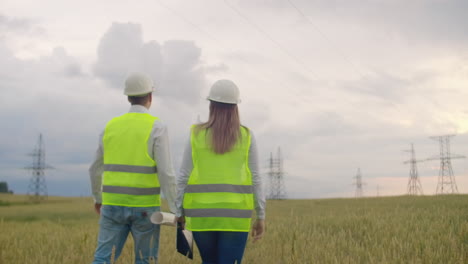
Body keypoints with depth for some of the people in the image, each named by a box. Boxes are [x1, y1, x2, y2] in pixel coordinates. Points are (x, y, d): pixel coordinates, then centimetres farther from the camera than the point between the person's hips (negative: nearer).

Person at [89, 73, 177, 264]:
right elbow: (166, 173, -15)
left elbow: (95, 169, 15)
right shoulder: (157, 128, -8)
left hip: (114, 205, 3)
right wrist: (176, 210, -8)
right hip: (145, 208, -3)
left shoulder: (111, 126, 7)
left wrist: (97, 197, 32)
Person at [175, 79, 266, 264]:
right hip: (234, 214, -1)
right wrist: (260, 216, 5)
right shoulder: (246, 136, -1)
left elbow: (184, 177, -1)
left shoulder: (197, 134, 0)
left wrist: (179, 213, 7)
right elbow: (255, 179, -1)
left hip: (202, 213, 2)